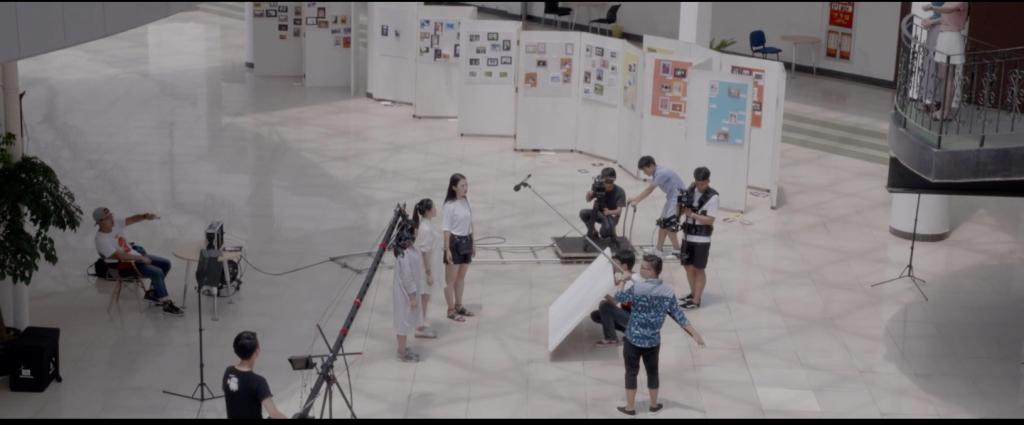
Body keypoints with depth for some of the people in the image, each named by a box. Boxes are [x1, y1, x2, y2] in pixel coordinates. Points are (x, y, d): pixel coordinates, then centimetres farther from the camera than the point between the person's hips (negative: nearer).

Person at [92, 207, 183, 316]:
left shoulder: (115, 223, -3)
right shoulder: (101, 240, -26)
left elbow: (132, 219, -2)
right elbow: (120, 256, -30)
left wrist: (146, 216, -24)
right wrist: (141, 259, -23)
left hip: (136, 255, 9)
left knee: (166, 263, 5)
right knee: (158, 272, -23)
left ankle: (151, 293, 16)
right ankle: (167, 305, -10)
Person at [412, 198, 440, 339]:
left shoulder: (428, 224, 4)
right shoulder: (426, 229, -26)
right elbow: (425, 252, -24)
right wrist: (428, 273, -21)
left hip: (430, 267, 10)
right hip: (426, 268, -10)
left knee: (425, 297, 19)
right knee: (424, 297, 2)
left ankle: (423, 324, 31)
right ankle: (421, 328, 12)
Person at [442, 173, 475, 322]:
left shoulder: (466, 202, 6)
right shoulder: (450, 205, -15)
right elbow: (446, 229, -15)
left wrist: (472, 244, 16)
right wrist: (447, 250, -18)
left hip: (466, 241, 7)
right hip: (454, 242, -7)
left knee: (461, 276, 16)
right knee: (451, 279, 3)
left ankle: (459, 306, 28)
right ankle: (451, 310, 10)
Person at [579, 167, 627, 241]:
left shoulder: (619, 192, -20)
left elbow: (619, 211, -25)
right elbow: (588, 200, -2)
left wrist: (609, 212, -46)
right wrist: (589, 195, -26)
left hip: (612, 216, -5)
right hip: (599, 213, 5)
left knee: (607, 227, -37)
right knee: (583, 213, -20)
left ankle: (610, 232, 3)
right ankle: (593, 232, 3)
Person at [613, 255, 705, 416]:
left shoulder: (637, 287, -21)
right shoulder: (668, 292, -6)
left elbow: (619, 297, -8)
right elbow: (679, 315, -3)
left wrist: (622, 280, 10)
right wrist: (694, 333, 4)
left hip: (633, 339, -4)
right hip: (653, 341, 4)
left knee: (631, 372, 10)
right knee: (652, 372, 19)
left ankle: (630, 407, 19)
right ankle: (654, 405, 31)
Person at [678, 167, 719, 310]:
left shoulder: (712, 197, -13)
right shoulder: (690, 191, 3)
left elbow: (710, 220, -15)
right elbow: (681, 211, 6)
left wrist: (692, 214, -21)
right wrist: (681, 205, -16)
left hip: (702, 238, -5)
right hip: (687, 235, 5)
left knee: (699, 269, 0)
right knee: (688, 266, 12)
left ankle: (696, 300, 3)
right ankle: (693, 294, 27)